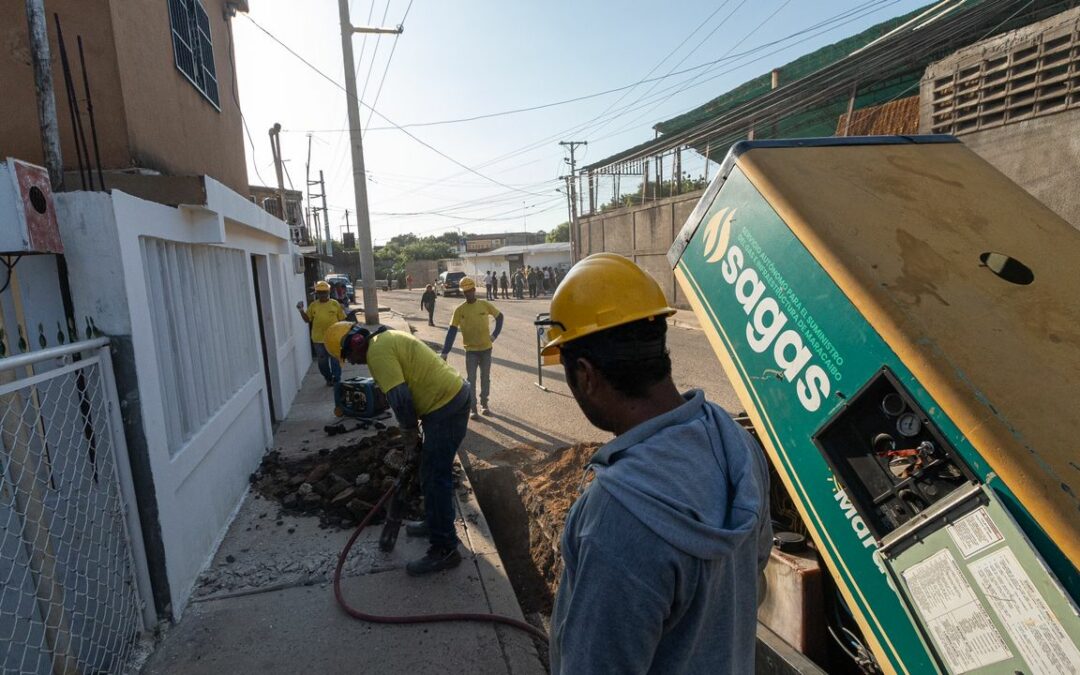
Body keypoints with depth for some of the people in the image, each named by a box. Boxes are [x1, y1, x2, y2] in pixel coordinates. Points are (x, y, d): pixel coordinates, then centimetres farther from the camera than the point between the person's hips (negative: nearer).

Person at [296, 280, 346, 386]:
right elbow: (307, 320, 7)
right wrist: (301, 311, -7)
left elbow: (342, 320, 1)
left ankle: (337, 380, 16)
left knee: (335, 360, 5)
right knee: (323, 361, 12)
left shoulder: (335, 304, -2)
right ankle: (328, 379, 29)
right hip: (318, 339, 2)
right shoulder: (313, 305, 3)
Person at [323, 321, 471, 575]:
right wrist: (412, 428, 20)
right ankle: (435, 524, 38)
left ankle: (444, 549, 5)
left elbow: (400, 398, -20)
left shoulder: (377, 351, -15)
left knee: (435, 479, -4)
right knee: (433, 473, 22)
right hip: (452, 397, 11)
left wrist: (409, 433, -5)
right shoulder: (384, 339, 18)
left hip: (446, 405, -11)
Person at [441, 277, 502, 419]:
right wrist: (445, 351, -16)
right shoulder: (459, 310, -8)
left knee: (485, 378, 12)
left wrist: (495, 334, 0)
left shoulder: (485, 305, -6)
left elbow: (499, 316, 9)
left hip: (486, 348, 1)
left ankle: (484, 404, 28)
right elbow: (452, 331, -11)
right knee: (471, 379, 1)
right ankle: (473, 408, 11)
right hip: (471, 350, -1)